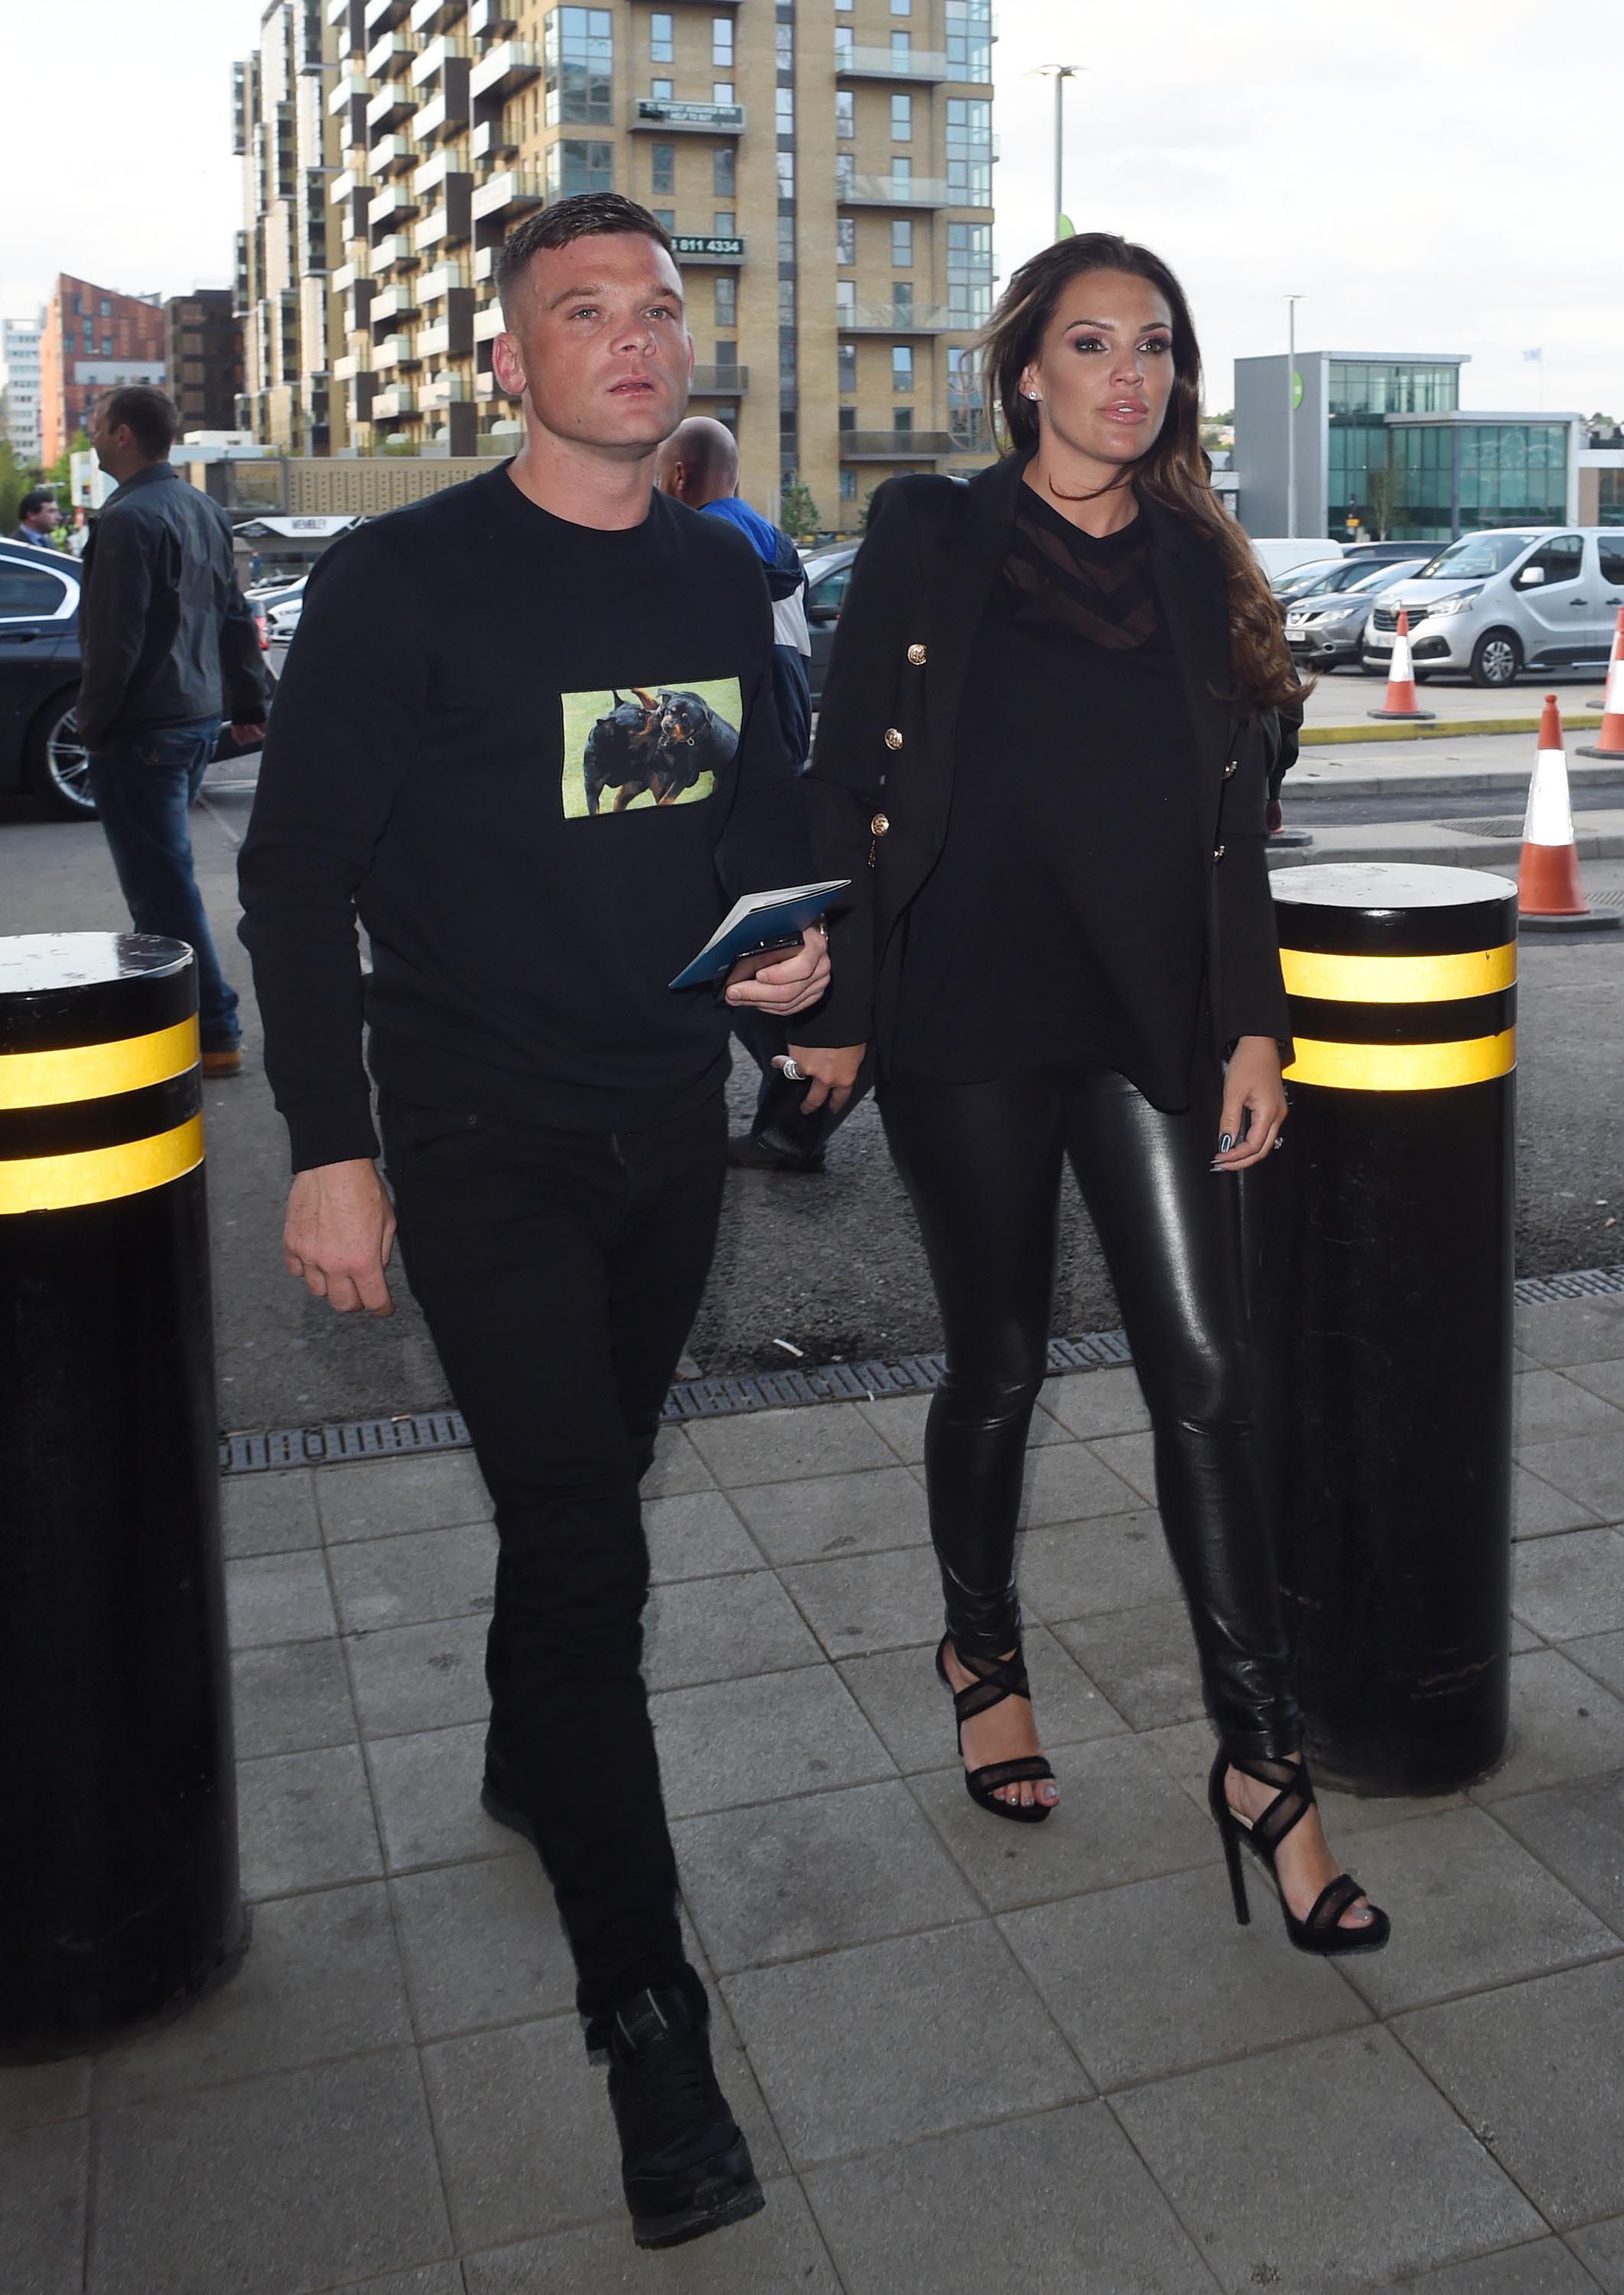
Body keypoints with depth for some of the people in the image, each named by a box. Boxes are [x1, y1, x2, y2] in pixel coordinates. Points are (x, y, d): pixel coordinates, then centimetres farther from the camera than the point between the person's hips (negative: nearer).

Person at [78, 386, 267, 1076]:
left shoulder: (129, 519, -17)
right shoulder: (203, 510, 13)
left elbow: (115, 638, -19)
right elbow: (235, 618, 17)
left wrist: (93, 723, -11)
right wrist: (248, 703, 21)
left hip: (143, 729, -10)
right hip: (199, 717, 10)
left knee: (162, 884, -5)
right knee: (164, 877, 19)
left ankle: (214, 1032, -3)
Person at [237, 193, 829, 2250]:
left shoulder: (721, 576, 9)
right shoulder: (401, 581, -9)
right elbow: (296, 872, -9)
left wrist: (793, 936, -2)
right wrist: (327, 1148, -13)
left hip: (671, 1119, 6)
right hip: (482, 1136, -5)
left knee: (585, 1492, 19)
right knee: (581, 1545, -9)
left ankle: (530, 1766, 45)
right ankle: (644, 2010, 1)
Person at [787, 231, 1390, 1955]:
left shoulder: (1197, 561, 10)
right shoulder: (931, 537, 1)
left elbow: (1231, 816, 11)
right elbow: (843, 783, 0)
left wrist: (1254, 1025, 4)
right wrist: (835, 1008, -4)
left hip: (1149, 1021, 3)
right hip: (968, 1020, -2)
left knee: (1202, 1371, -2)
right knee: (1000, 1359, 9)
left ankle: (1262, 1759, 7)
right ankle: (981, 1649, 34)